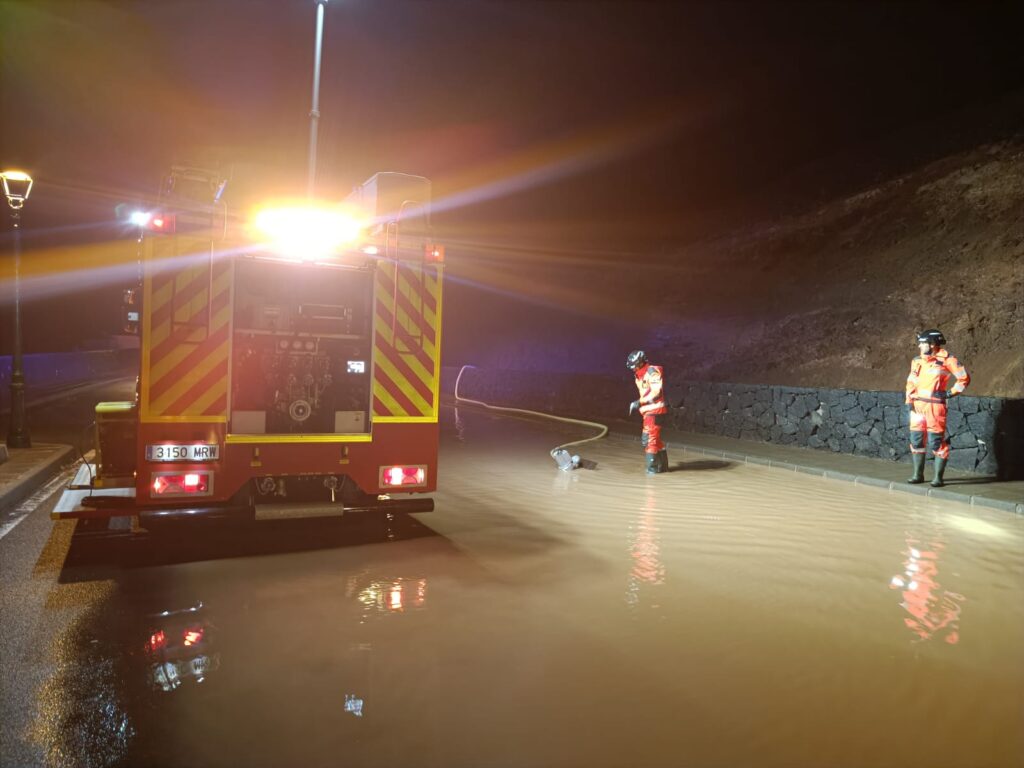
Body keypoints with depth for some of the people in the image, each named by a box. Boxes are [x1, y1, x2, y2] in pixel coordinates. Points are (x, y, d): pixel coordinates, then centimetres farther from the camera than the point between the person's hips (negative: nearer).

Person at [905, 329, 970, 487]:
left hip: (935, 405, -6)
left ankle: (938, 477, 7)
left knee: (936, 441, -3)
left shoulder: (946, 359, -6)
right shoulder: (917, 361, 10)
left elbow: (964, 378, -1)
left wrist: (950, 393, -7)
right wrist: (909, 400, 8)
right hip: (917, 405, 6)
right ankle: (918, 474, 19)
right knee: (916, 439, 8)